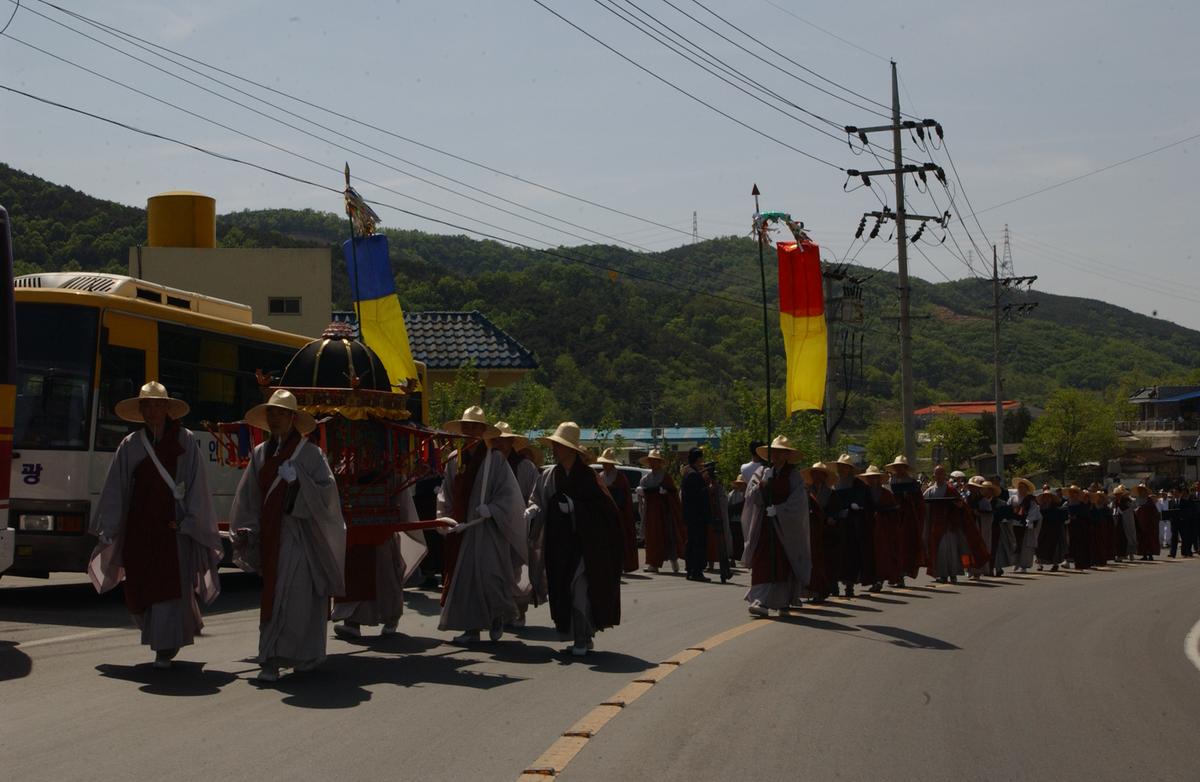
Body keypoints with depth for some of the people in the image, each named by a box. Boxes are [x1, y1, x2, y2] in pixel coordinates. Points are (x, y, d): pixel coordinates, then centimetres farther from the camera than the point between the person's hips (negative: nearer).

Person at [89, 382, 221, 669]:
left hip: (173, 526, -3)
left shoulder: (185, 441, 0)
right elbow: (115, 489, 6)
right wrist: (108, 528, 1)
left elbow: (197, 484, -2)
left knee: (170, 585, -6)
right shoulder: (130, 445, 7)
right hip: (138, 526, 3)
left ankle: (165, 647, 1)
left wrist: (188, 521, -10)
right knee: (140, 587, 6)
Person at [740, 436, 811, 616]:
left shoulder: (793, 476, 0)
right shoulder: (761, 472, 7)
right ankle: (761, 601, -3)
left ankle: (782, 601, 10)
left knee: (784, 564, -1)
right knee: (762, 563, -6)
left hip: (786, 526, -2)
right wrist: (763, 482, -15)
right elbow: (751, 497, -2)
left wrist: (777, 510, -16)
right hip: (763, 525, 2)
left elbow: (798, 502, -9)